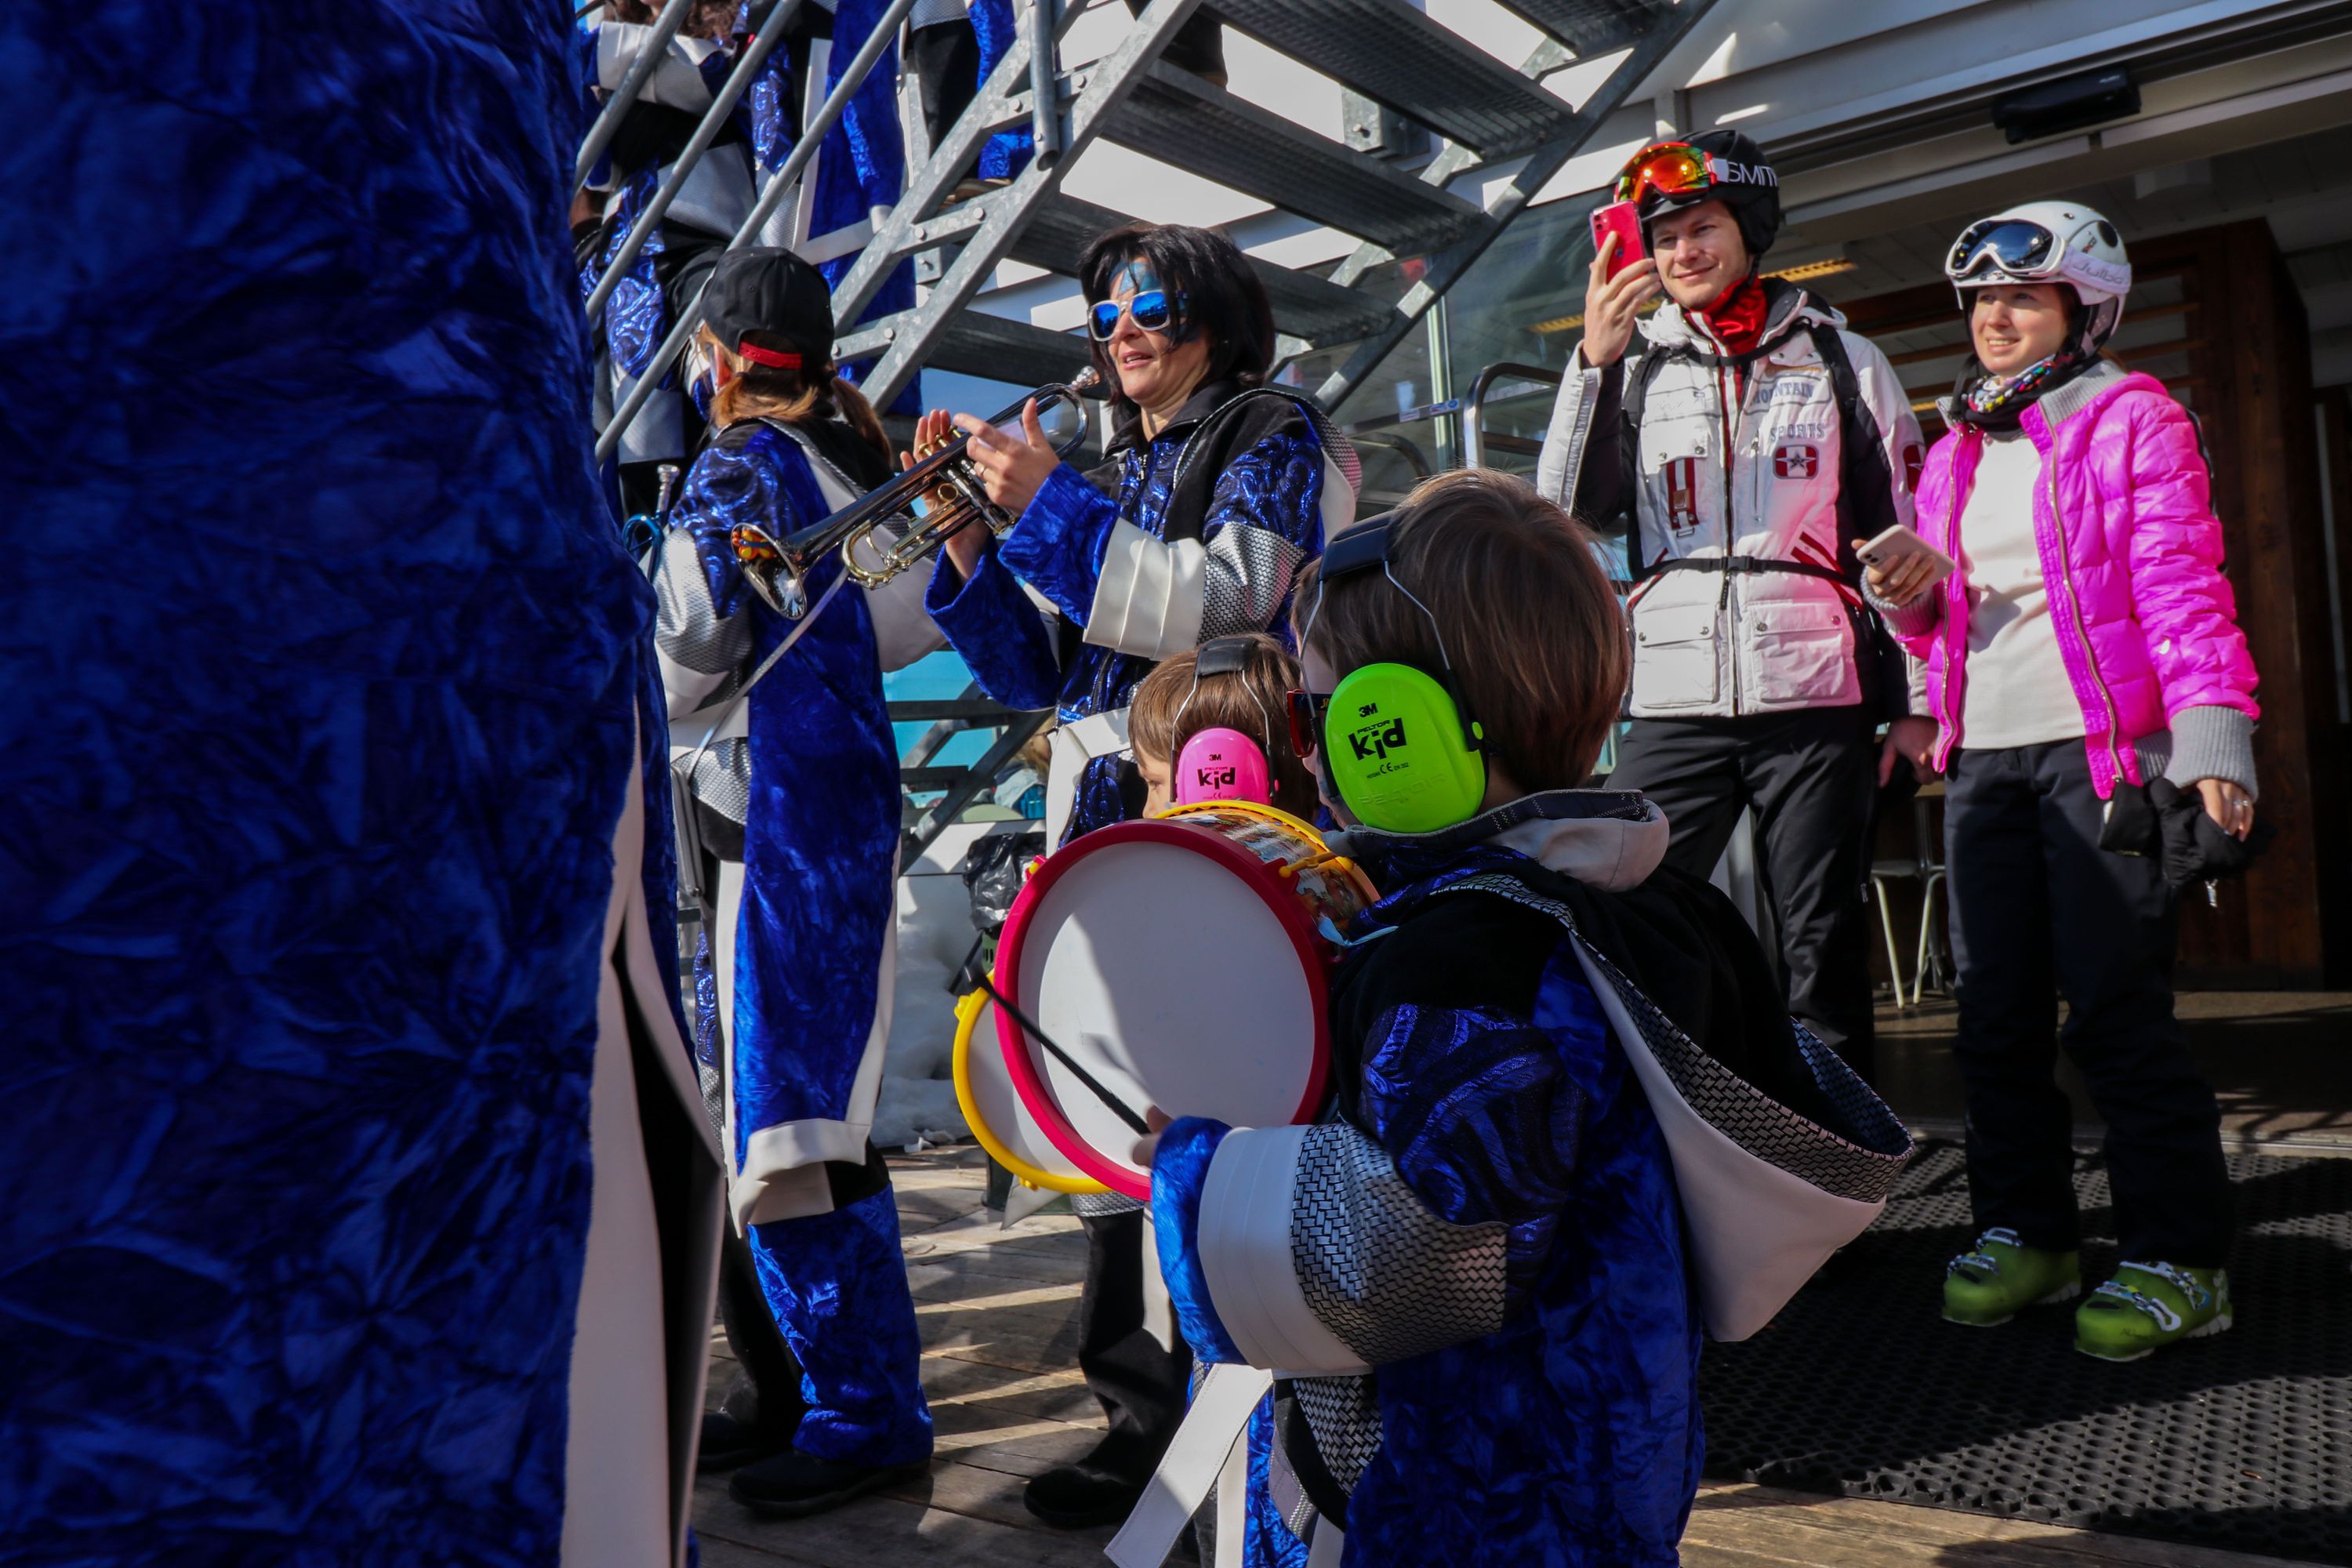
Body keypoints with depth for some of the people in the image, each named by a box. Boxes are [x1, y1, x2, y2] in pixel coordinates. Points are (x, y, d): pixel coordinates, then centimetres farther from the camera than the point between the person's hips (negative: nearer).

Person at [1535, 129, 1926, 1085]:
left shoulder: (1843, 361, 12)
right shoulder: (1639, 372, 14)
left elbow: (1907, 535, 12)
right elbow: (1568, 510, 0)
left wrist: (1917, 702, 6)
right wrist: (1594, 361, -9)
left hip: (1816, 696, 0)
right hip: (1675, 705, 1)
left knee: (1822, 963, 4)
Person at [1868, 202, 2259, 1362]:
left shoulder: (2132, 418, 2)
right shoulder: (1954, 448, 19)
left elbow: (2182, 586, -7)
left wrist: (2212, 739, -18)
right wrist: (1914, 600, 0)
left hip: (2100, 747, -6)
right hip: (1982, 756, 6)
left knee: (2116, 1008, -7)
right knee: (1995, 1010, 7)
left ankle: (2178, 1261, 5)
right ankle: (2025, 1234, 18)